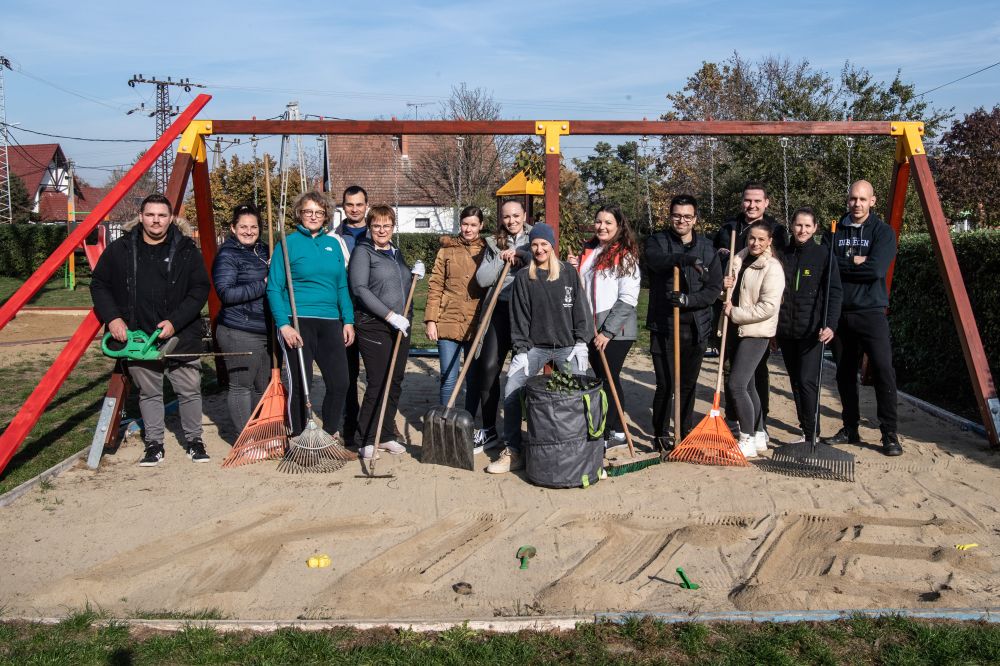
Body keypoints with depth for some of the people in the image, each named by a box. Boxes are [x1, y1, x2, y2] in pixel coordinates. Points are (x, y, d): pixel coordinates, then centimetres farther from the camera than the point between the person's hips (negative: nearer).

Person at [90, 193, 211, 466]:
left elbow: (200, 289, -4)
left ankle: (193, 440, 22)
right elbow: (99, 284, 10)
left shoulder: (187, 249, -1)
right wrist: (112, 317, -4)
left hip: (181, 336, -1)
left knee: (189, 390, 6)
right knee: (149, 392, 12)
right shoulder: (119, 249, 4)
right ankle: (153, 444, 24)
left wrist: (175, 322, -14)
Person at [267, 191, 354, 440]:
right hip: (298, 322, -4)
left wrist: (348, 321, 8)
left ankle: (330, 436, 22)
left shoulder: (334, 244, 13)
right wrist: (284, 325, -14)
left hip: (330, 322, 5)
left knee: (339, 383, 4)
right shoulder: (288, 244, -1)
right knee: (300, 384, 2)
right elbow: (274, 288, -4)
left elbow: (342, 286, 16)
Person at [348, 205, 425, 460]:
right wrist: (390, 315, -20)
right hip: (373, 326, -7)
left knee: (395, 382, 8)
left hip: (401, 326, 7)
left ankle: (386, 435, 19)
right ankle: (368, 440, 2)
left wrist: (416, 274, 8)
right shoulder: (363, 252, -3)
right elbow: (360, 288, -14)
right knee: (377, 383, -8)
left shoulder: (397, 253, 18)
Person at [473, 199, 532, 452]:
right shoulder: (494, 244, 14)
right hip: (500, 310, 2)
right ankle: (488, 431, 5)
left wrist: (521, 254, -13)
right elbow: (482, 279, 3)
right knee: (488, 367, -6)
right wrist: (503, 259, -5)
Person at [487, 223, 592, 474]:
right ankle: (512, 452, -1)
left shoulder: (569, 272, 4)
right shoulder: (523, 278, 4)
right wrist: (521, 350, -5)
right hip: (535, 347, 0)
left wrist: (581, 343, -2)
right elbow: (519, 317, 2)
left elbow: (580, 310, 5)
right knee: (511, 392, -12)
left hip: (567, 347, 0)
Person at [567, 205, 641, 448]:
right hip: (591, 328, 7)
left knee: (609, 378, -3)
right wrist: (573, 270, 2)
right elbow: (580, 288, 23)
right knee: (601, 378, 13)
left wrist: (608, 331, -18)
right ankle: (606, 428, 23)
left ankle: (615, 431, 8)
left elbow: (628, 299, -14)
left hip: (616, 330, -6)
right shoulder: (587, 251, 12)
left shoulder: (625, 256, -9)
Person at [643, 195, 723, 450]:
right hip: (664, 326, -3)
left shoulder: (707, 248, 8)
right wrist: (686, 259, -40)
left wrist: (688, 300, -16)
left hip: (696, 328, 3)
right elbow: (654, 258, -24)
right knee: (665, 385, -3)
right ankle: (660, 435, 12)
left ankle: (685, 433, 29)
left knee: (689, 385, 14)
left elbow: (715, 287, 1)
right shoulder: (657, 240, 0)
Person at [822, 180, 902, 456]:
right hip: (839, 312, 4)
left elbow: (876, 269, -14)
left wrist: (844, 265, -7)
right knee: (844, 374, 8)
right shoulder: (836, 231, 11)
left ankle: (890, 435, -3)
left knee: (883, 370, -11)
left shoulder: (883, 231, 0)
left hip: (870, 312, -4)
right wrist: (855, 263, -11)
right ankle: (850, 430, 20)